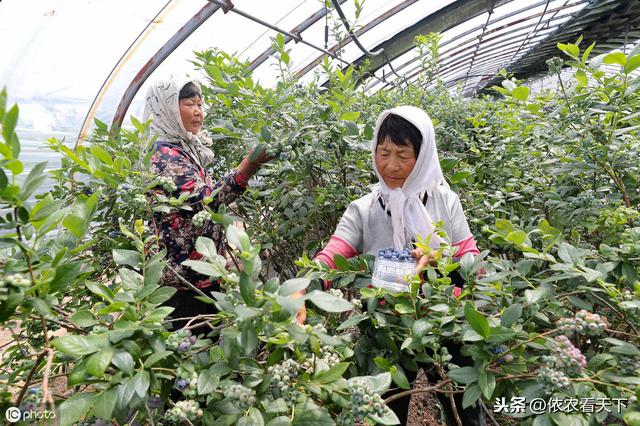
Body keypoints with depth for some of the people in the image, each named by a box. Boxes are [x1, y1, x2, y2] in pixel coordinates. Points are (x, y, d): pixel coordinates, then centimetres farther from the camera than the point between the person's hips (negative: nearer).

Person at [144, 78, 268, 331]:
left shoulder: (185, 150, 12)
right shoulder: (165, 154, -16)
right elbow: (203, 200, -26)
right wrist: (249, 166, -29)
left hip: (203, 272, 9)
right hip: (186, 278, -9)